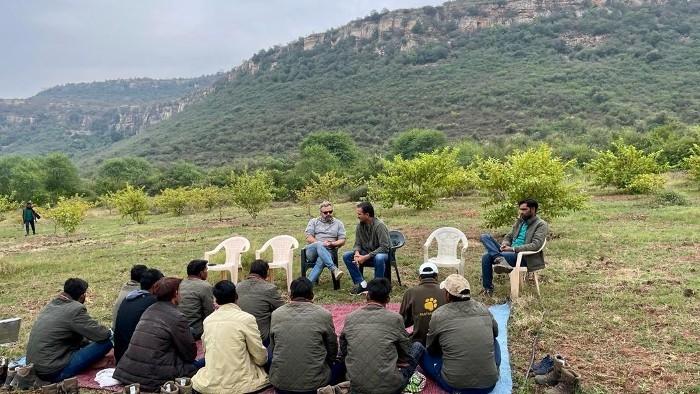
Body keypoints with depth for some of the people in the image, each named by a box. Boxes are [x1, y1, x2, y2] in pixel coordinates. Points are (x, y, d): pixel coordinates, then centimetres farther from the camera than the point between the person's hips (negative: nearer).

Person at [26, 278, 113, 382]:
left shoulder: (52, 304, 11)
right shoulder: (76, 309, -15)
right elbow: (102, 334, -13)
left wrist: (88, 342, 26)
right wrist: (110, 333, 9)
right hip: (54, 372, -9)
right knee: (107, 341, -11)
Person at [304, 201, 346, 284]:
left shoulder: (338, 224, 18)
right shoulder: (313, 222, 17)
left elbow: (342, 241, 10)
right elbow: (309, 238, 5)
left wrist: (332, 244, -10)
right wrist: (321, 244, -11)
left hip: (328, 252, 0)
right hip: (312, 251, 0)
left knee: (321, 261, -37)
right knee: (319, 245, -37)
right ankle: (334, 269, -47)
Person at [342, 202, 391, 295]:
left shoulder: (379, 225, -20)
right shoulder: (360, 226, -2)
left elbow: (384, 247, -24)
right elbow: (357, 244, 5)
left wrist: (366, 257, -28)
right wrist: (357, 253, -20)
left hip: (381, 253, -6)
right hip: (366, 254, 6)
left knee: (379, 258, -41)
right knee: (346, 256, -14)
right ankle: (361, 283, -11)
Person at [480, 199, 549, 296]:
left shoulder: (541, 225, -4)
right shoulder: (520, 221, 18)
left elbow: (535, 245, -17)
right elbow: (509, 236, 23)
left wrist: (513, 249, -21)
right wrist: (505, 244, -2)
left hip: (524, 257, -8)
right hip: (510, 252, 8)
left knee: (488, 256, -30)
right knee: (485, 237, -16)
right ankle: (500, 260, -32)